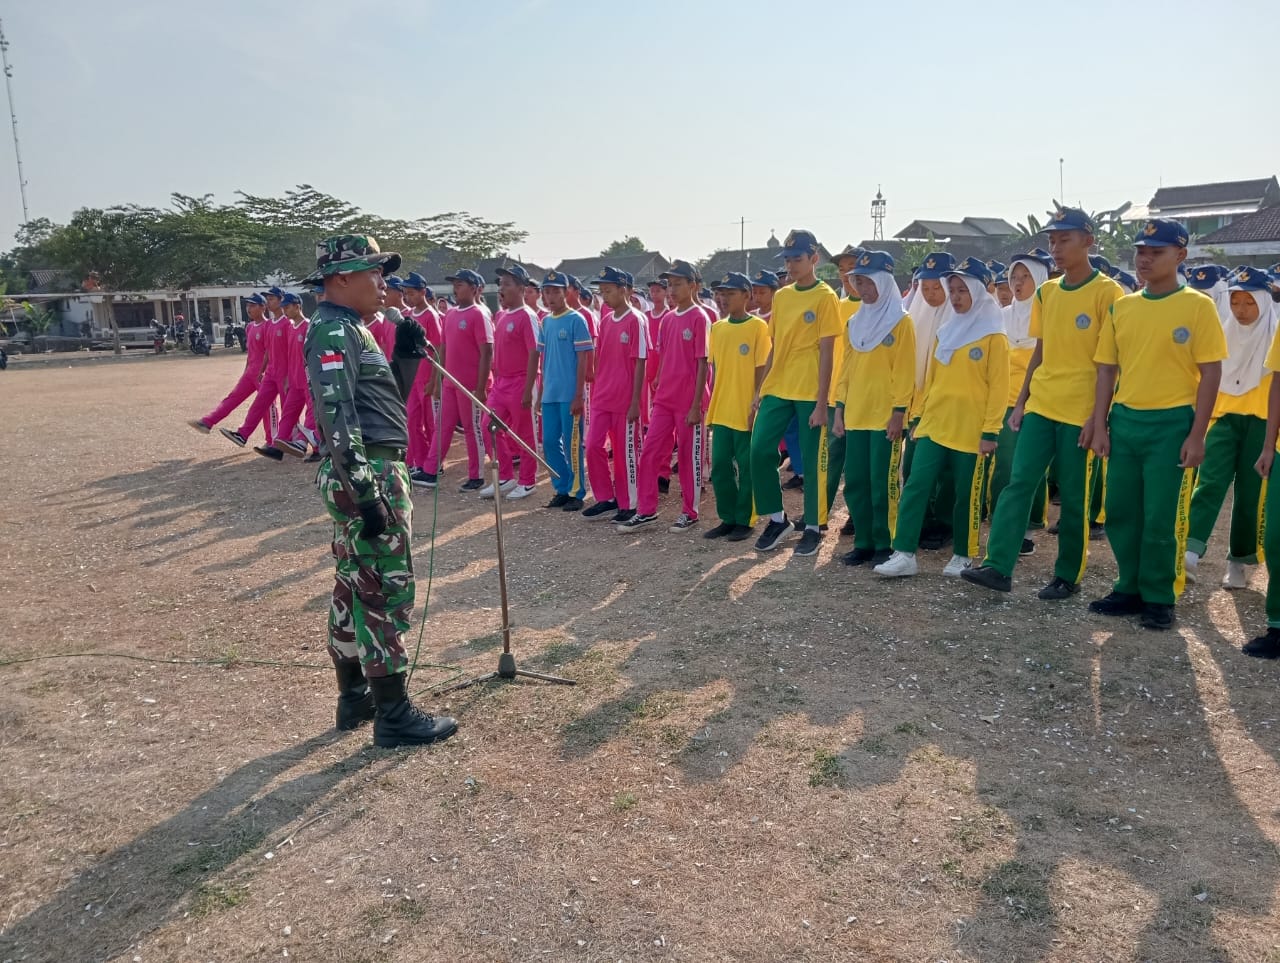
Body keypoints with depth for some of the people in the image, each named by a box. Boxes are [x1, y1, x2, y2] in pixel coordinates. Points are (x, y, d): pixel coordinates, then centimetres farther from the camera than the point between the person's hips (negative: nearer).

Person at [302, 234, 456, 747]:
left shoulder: (349, 329, 18)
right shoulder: (334, 331, -14)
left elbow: (387, 400, 21)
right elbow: (337, 418, -23)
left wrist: (406, 356, 7)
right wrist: (365, 492, -26)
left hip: (371, 473, 11)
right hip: (367, 476, -11)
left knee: (354, 589, 16)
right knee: (387, 591, -5)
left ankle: (355, 697, 28)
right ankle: (394, 715, 4)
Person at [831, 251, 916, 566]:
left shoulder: (901, 322, -3)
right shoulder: (854, 322, 14)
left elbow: (904, 371, -8)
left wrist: (899, 412, -14)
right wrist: (839, 408, 10)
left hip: (885, 416, -6)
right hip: (855, 415, 6)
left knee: (883, 483, -3)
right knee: (855, 482, 6)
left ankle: (885, 545, 8)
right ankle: (864, 542, 16)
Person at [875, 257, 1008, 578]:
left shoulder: (993, 337, -4)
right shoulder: (944, 332, 12)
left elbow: (998, 387, -7)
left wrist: (990, 431, -12)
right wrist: (922, 416, 14)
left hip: (971, 430, -5)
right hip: (934, 425, 5)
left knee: (966, 495, 5)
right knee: (916, 486, -4)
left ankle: (963, 556, 20)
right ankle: (904, 554, -2)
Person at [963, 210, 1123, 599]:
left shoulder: (1106, 292, -7)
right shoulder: (1045, 292, 10)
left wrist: (1097, 416, -13)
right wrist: (1020, 402, 10)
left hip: (1080, 411, -5)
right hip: (1039, 406, 5)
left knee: (1073, 497, 3)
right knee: (1019, 483, -2)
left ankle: (1068, 576, 15)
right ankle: (998, 566, -2)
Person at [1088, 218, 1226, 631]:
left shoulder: (1198, 306, -4)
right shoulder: (1121, 307, 8)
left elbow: (1210, 373, -6)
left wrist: (1197, 434, -11)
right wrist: (1100, 424, 4)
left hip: (1171, 423, -4)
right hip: (1124, 420, 5)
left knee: (1161, 518, 0)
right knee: (1120, 512, 9)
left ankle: (1159, 598, 15)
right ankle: (1130, 589, 24)